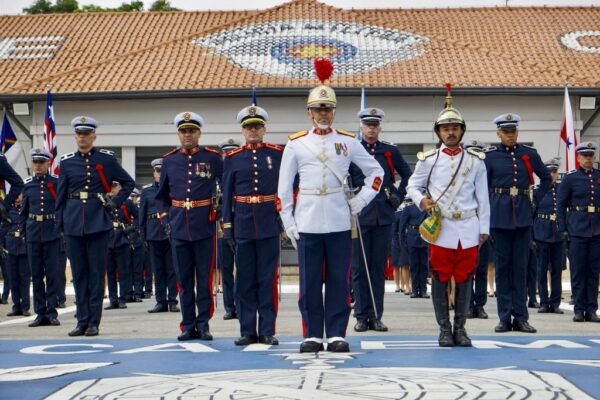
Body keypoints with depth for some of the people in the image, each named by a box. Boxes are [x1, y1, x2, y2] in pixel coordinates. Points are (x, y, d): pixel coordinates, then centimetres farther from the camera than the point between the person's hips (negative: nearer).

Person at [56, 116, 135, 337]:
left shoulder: (106, 159, 1)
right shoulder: (66, 161, 7)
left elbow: (129, 183, 9)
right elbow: (61, 194, 10)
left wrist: (115, 202, -1)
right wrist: (60, 223, 5)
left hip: (98, 221, -2)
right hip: (74, 222, 2)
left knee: (97, 272, -1)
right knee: (79, 273, 5)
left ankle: (94, 322, 4)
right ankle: (82, 320, 11)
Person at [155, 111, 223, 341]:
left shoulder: (213, 158, 0)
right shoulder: (169, 160, 8)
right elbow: (162, 194, 19)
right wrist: (166, 216, 8)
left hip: (205, 227, -2)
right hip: (179, 227, 3)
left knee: (205, 278, 1)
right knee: (184, 279, 6)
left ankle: (203, 324, 7)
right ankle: (188, 325, 12)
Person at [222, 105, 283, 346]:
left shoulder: (278, 154, 4)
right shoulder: (232, 158, 7)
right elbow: (227, 194, 7)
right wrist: (227, 225, 2)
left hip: (270, 225, -1)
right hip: (243, 225, 1)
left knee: (268, 279, 1)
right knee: (245, 280, 4)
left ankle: (267, 331, 6)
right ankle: (248, 331, 10)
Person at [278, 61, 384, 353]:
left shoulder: (348, 142, 8)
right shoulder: (295, 144, 6)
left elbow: (376, 172, 14)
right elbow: (284, 186, 7)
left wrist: (362, 200, 3)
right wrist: (288, 221, 2)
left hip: (339, 222, 1)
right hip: (308, 223, 0)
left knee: (339, 280, 1)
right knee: (310, 281, 1)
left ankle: (336, 334, 7)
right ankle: (312, 335, 7)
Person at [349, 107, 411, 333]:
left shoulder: (390, 152, 9)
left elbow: (408, 176, 19)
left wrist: (398, 196, 9)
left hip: (384, 217, 2)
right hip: (359, 217, -2)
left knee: (379, 267, 4)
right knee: (359, 268, 0)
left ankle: (376, 316, 8)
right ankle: (361, 316, 5)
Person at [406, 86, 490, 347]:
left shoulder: (475, 160, 7)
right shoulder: (428, 159, 4)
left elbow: (482, 197, 8)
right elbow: (413, 186, 12)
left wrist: (484, 228, 6)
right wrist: (422, 200, -9)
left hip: (468, 229, 1)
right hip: (440, 229, -1)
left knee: (464, 279, 5)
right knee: (440, 279, 1)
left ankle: (460, 328, 13)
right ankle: (444, 329, 9)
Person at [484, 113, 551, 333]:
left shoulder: (529, 154, 5)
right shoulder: (490, 156, 2)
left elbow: (546, 178, 16)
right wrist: (487, 209, -2)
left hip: (523, 214, 1)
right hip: (499, 215, -1)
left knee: (521, 265, 3)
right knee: (502, 265, 2)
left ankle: (521, 317, 6)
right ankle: (505, 317, 6)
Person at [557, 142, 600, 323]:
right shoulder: (570, 177, 1)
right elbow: (561, 204, 2)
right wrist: (562, 229, -4)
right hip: (577, 230, -2)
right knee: (578, 270, 0)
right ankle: (579, 309, 5)